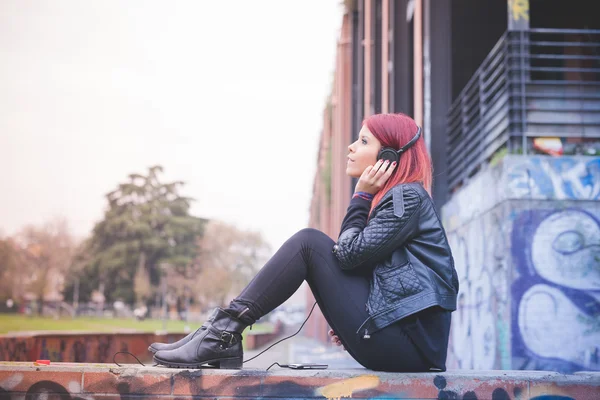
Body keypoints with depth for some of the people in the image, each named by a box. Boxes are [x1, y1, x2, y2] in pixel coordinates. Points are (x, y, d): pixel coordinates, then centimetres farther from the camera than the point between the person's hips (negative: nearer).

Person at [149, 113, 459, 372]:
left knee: (309, 243, -12)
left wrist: (362, 196, -5)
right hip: (398, 337, 9)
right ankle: (222, 333, -1)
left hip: (408, 343, -9)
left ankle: (222, 335, -14)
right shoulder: (392, 197, 19)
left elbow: (349, 254, -15)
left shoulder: (408, 196, -8)